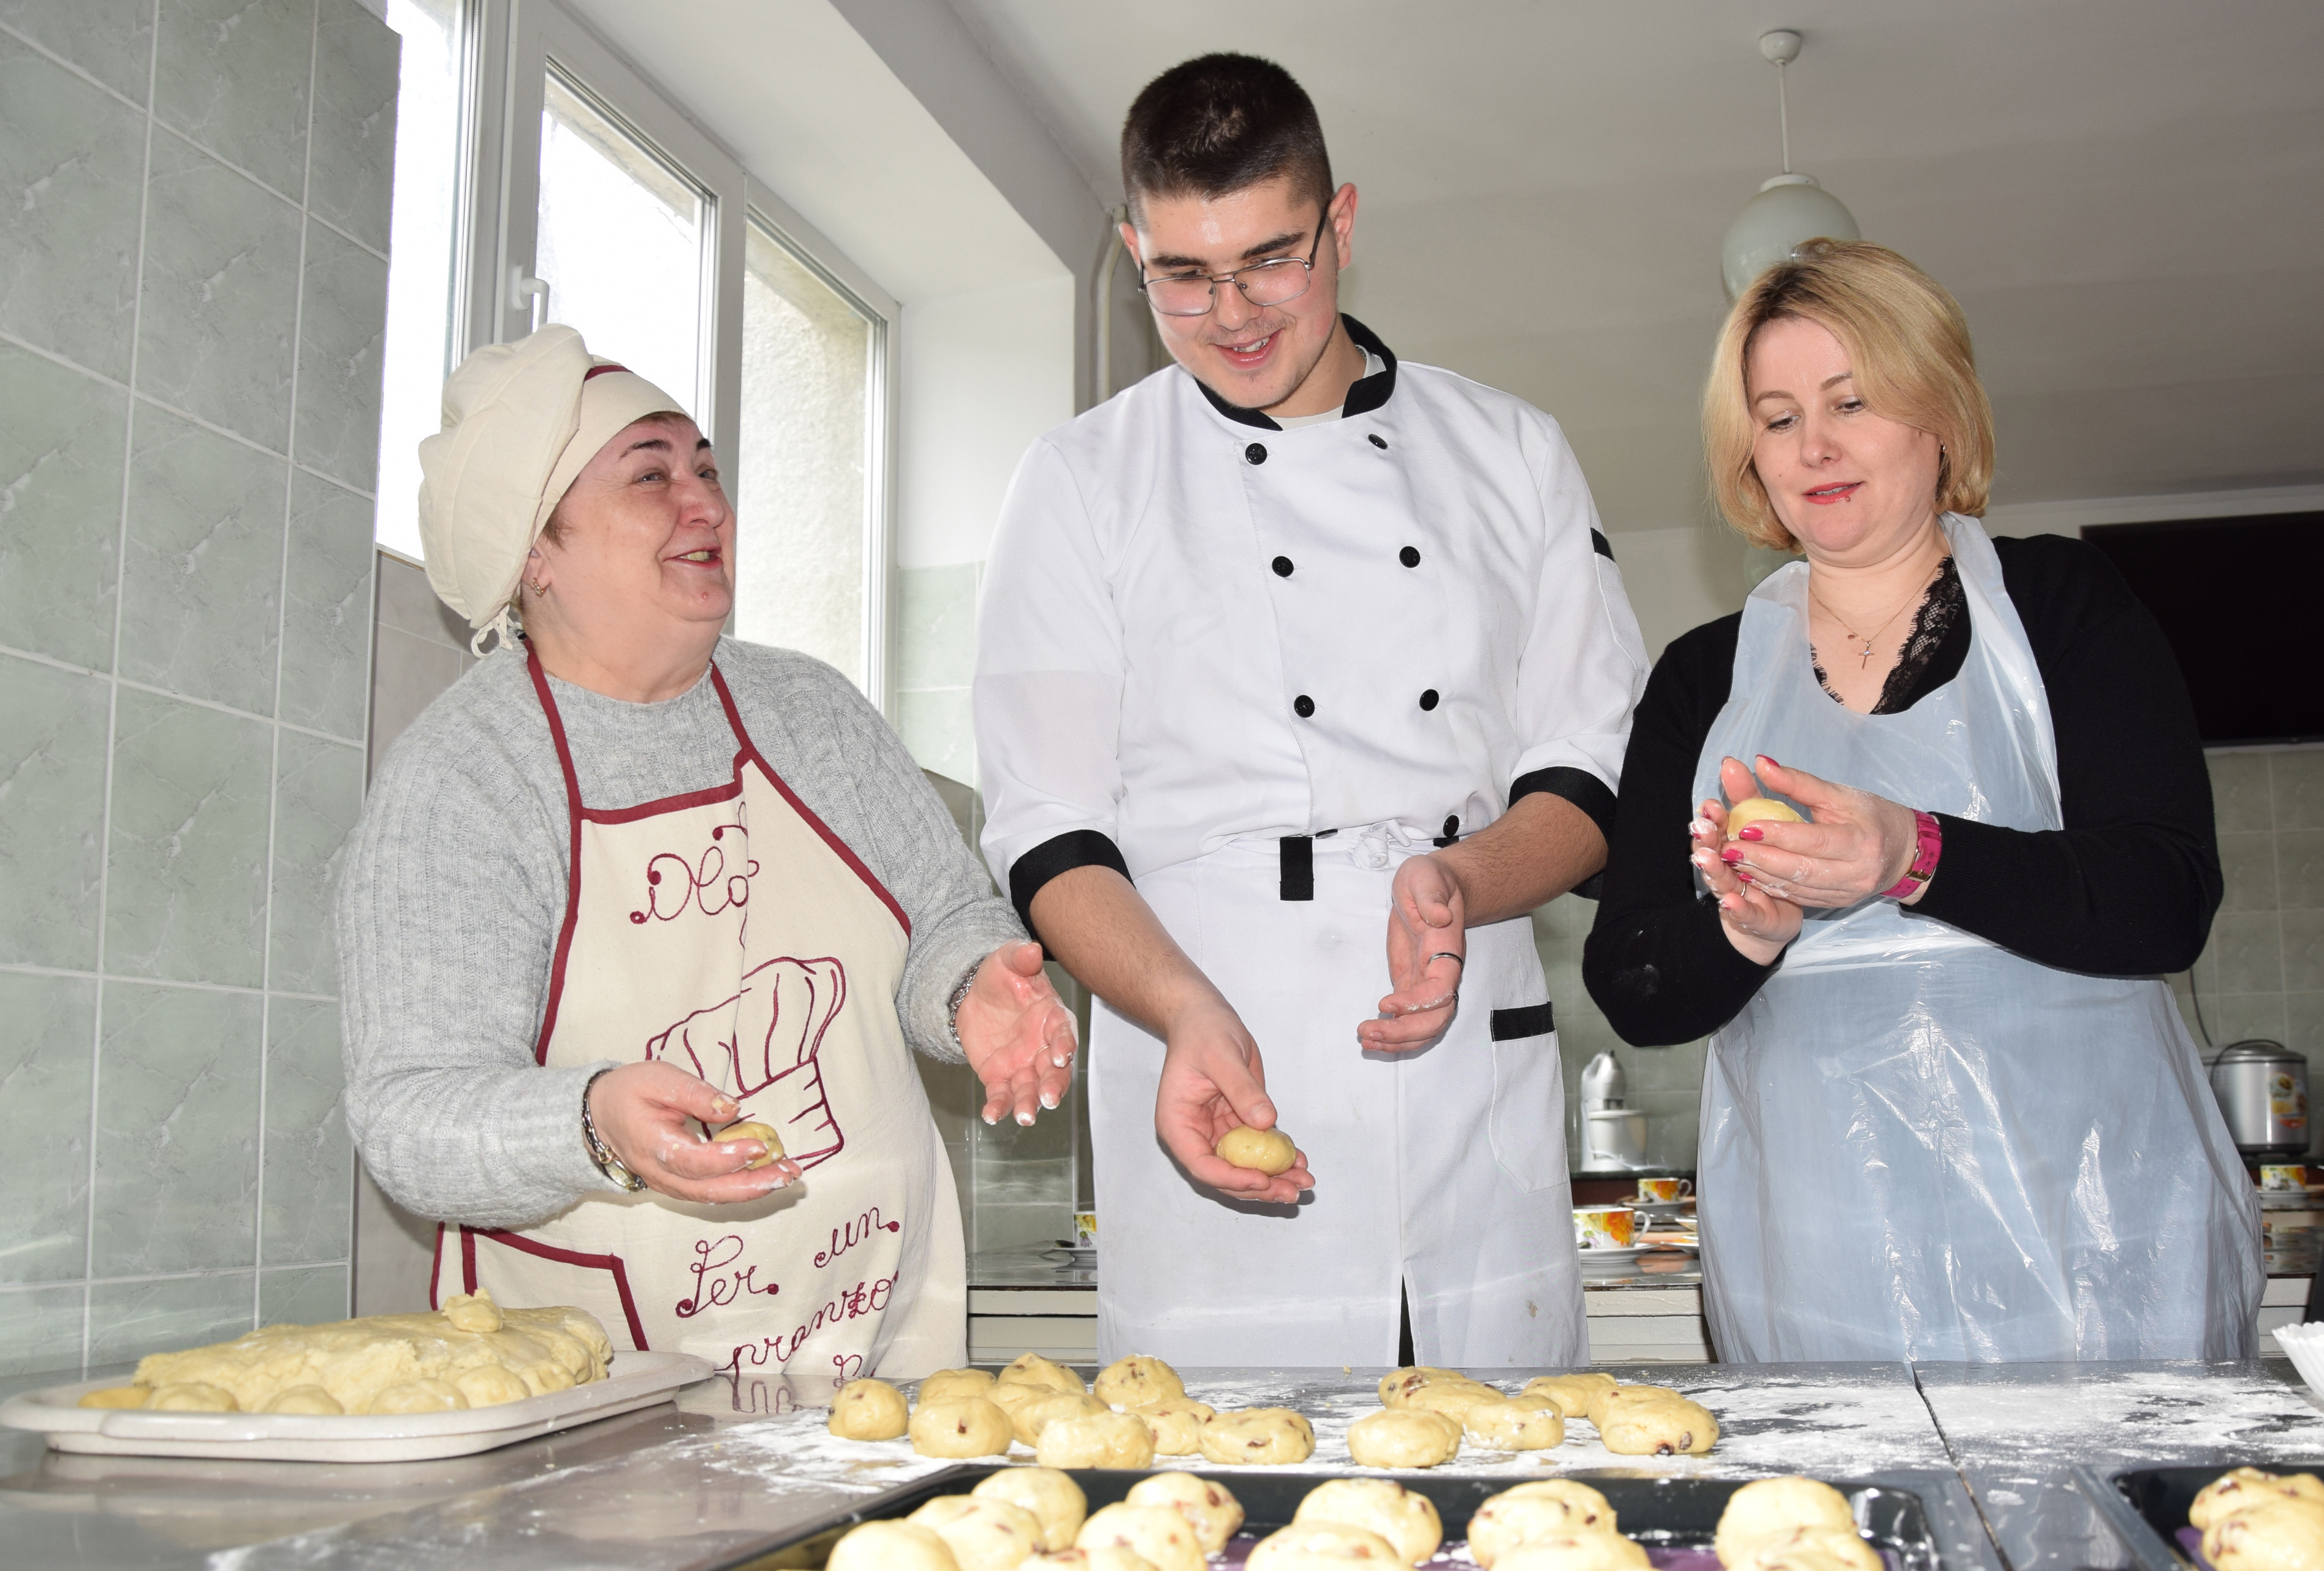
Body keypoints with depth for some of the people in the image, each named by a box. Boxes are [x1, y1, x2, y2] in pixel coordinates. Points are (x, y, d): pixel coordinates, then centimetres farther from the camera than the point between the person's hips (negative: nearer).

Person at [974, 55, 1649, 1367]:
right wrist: (1188, 1010, -17)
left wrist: (1462, 882, -12)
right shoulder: (1082, 485, 6)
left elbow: (1595, 771, 9)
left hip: (1483, 1104, 2)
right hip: (1222, 1099, -2)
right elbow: (1050, 830, 1)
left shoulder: (1513, 456, 10)